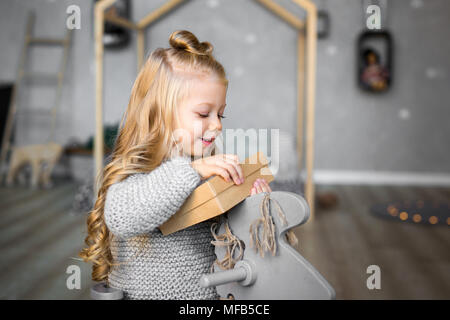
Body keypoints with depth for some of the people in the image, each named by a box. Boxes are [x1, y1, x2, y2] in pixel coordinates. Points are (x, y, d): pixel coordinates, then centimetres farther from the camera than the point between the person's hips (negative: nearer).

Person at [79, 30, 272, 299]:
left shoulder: (211, 172, 9)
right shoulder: (136, 171, -8)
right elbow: (121, 218, -28)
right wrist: (191, 171, -30)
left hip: (211, 292, 4)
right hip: (144, 292, -3)